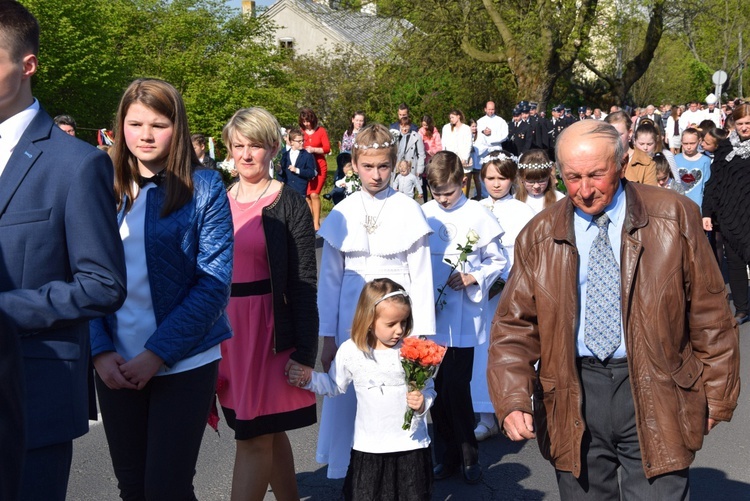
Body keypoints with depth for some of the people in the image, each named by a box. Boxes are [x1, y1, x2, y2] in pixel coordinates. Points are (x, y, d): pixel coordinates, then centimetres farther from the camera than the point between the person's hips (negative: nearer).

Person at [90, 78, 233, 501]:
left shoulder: (203, 188, -6)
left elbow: (215, 282, -10)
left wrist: (158, 353, -15)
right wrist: (100, 351, -8)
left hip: (184, 365, -4)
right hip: (115, 367, 4)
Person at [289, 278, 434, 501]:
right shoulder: (350, 351, -5)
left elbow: (428, 389, 1)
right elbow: (335, 385, 9)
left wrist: (422, 403, -19)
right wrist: (309, 378, -5)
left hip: (411, 445, 0)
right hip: (369, 447, 1)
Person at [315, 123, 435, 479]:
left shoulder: (408, 210, -1)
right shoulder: (342, 214, 4)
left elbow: (421, 276, 0)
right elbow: (330, 279, 6)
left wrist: (421, 334, -4)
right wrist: (328, 336, 4)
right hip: (353, 320, 2)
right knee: (351, 399, 3)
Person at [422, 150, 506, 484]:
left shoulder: (478, 215, -4)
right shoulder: (423, 214, 3)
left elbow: (498, 261, 3)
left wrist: (473, 278, -13)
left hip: (463, 317, -3)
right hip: (430, 314, 3)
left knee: (456, 387, -4)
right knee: (437, 387, 9)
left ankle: (468, 456, 15)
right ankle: (446, 454, 24)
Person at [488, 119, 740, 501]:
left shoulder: (673, 218, -2)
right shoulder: (539, 237, 3)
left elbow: (709, 315, 3)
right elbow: (514, 326, 3)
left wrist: (715, 395, 5)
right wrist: (513, 401, -11)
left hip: (653, 392, -2)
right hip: (573, 397, 2)